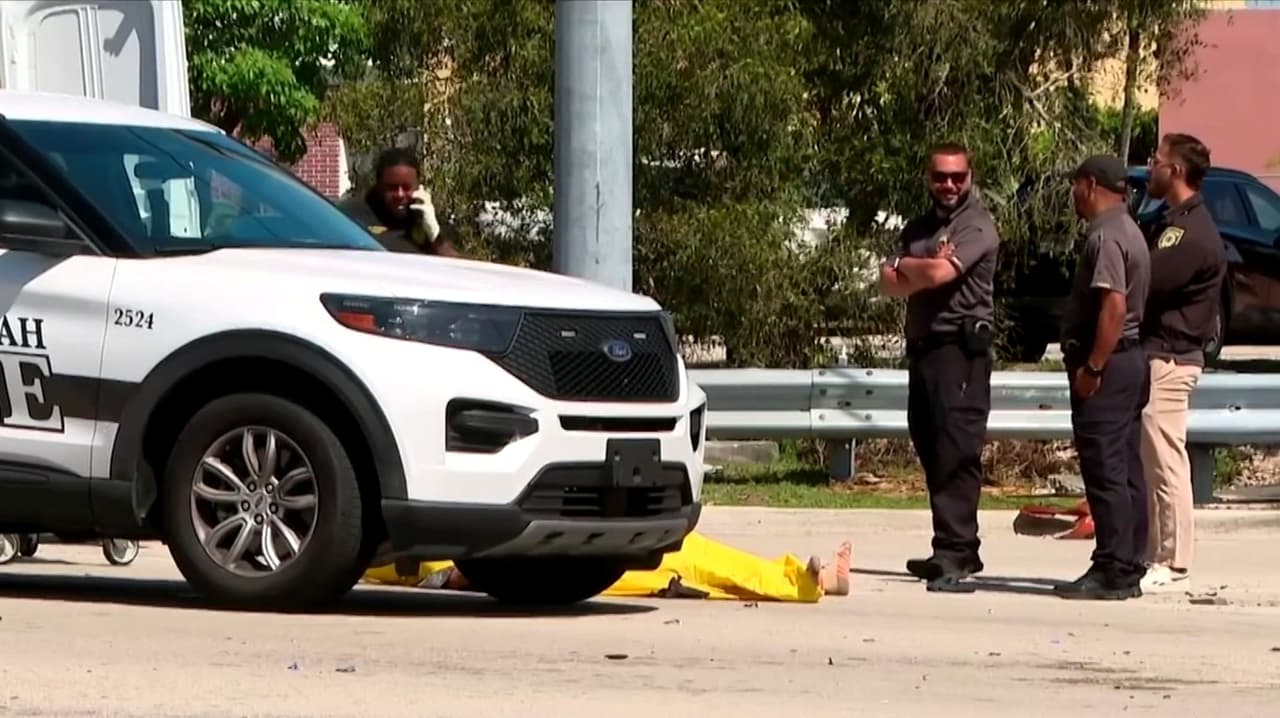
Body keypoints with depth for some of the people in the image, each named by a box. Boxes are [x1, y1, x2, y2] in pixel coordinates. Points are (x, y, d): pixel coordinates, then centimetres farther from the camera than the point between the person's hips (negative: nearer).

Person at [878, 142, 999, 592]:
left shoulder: (977, 226, -5)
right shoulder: (918, 228, 20)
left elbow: (939, 273, -18)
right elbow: (889, 284, 10)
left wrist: (906, 267, 2)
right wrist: (921, 274, -10)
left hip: (959, 348, -8)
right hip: (922, 347, 8)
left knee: (957, 450, -13)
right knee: (931, 451, 9)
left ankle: (955, 552, -17)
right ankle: (956, 550, 14)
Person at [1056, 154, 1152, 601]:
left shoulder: (1106, 237, -15)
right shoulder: (1129, 232, 18)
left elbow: (1113, 306, -24)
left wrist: (1092, 367, -23)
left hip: (1107, 365, -11)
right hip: (1131, 359, 11)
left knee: (1106, 471, -10)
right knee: (1126, 471, 11)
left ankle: (1112, 572, -11)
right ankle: (1128, 568, 14)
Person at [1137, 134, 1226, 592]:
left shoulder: (1192, 232, -15)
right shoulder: (1171, 224, 19)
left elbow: (1148, 283, -21)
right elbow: (1148, 280, 15)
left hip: (1168, 360, -10)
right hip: (1153, 354, 10)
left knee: (1166, 464, -8)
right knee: (1147, 464, 12)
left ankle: (1172, 565, -6)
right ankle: (1153, 556, 17)